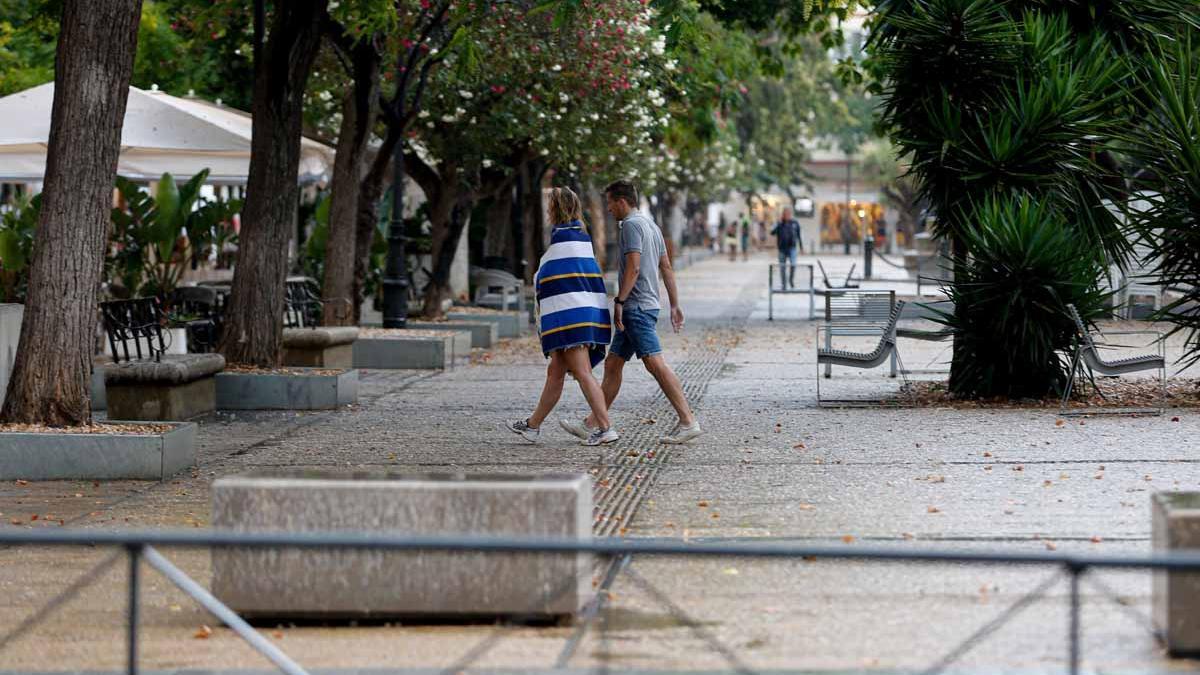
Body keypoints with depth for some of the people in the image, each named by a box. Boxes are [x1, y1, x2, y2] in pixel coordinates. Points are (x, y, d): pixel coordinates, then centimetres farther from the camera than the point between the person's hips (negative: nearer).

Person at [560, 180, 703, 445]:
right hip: (647, 305, 11)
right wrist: (675, 305, 20)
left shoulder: (631, 225, -10)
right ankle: (592, 424, 16)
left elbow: (633, 267, -20)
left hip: (636, 306, -11)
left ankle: (688, 421, -18)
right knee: (612, 364, 13)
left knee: (655, 363, -14)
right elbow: (667, 268, 20)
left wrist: (619, 301, -18)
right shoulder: (651, 226, 20)